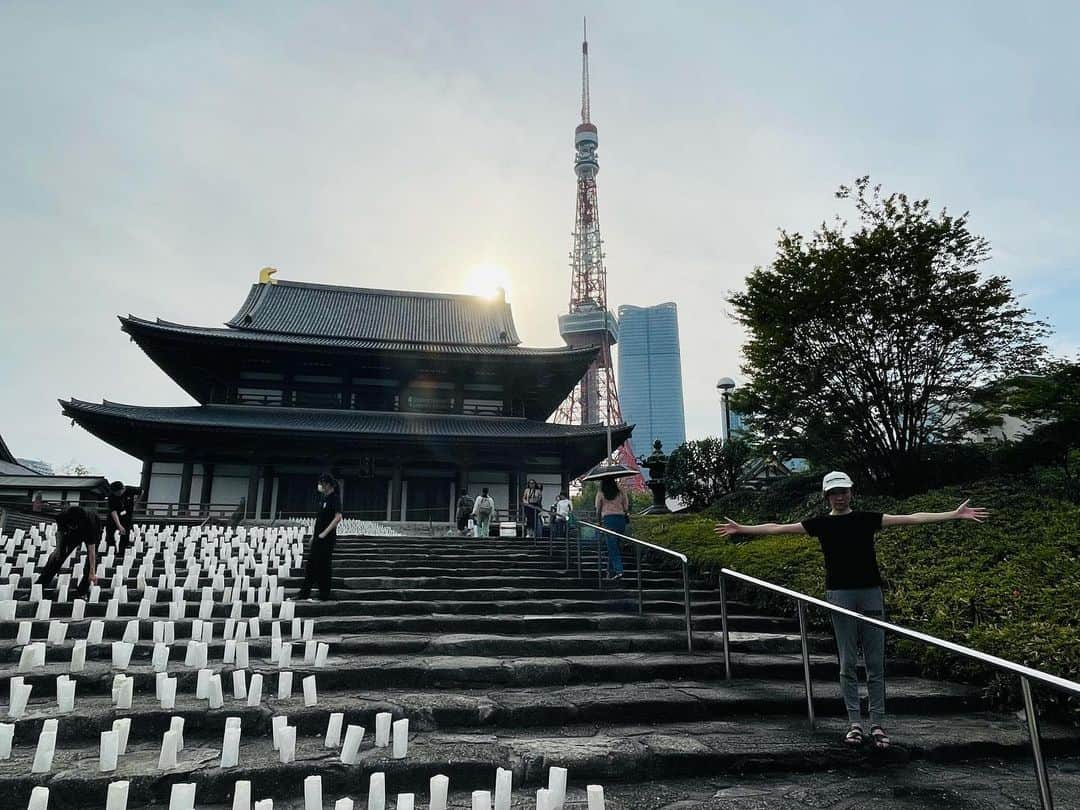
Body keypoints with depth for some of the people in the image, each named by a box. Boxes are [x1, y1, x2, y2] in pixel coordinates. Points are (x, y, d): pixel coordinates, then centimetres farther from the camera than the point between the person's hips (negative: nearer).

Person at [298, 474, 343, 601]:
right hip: (318, 538, 9)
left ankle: (324, 596, 7)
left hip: (327, 539, -9)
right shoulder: (324, 498, 14)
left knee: (324, 567, -2)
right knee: (310, 565, 11)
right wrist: (314, 535, 18)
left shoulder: (335, 498, -12)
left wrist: (324, 533, -23)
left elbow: (338, 517, -22)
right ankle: (304, 594, 18)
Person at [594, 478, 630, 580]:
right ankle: (611, 571, 19)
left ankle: (618, 571, -19)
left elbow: (598, 510, 5)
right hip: (621, 519, 3)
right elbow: (626, 508, 6)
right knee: (614, 546, 12)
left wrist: (599, 522, 16)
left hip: (608, 519, -3)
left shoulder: (600, 494, 3)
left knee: (612, 547, -5)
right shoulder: (621, 492, 10)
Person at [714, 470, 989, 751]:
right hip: (840, 595, -1)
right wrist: (741, 529, 3)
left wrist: (954, 514, -1)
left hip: (871, 593, 1)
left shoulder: (867, 519, 7)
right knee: (847, 664, 3)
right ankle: (855, 723, 11)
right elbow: (778, 528, 6)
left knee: (875, 663, 3)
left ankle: (877, 724, 10)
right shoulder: (821, 523, 6)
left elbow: (912, 518, 5)